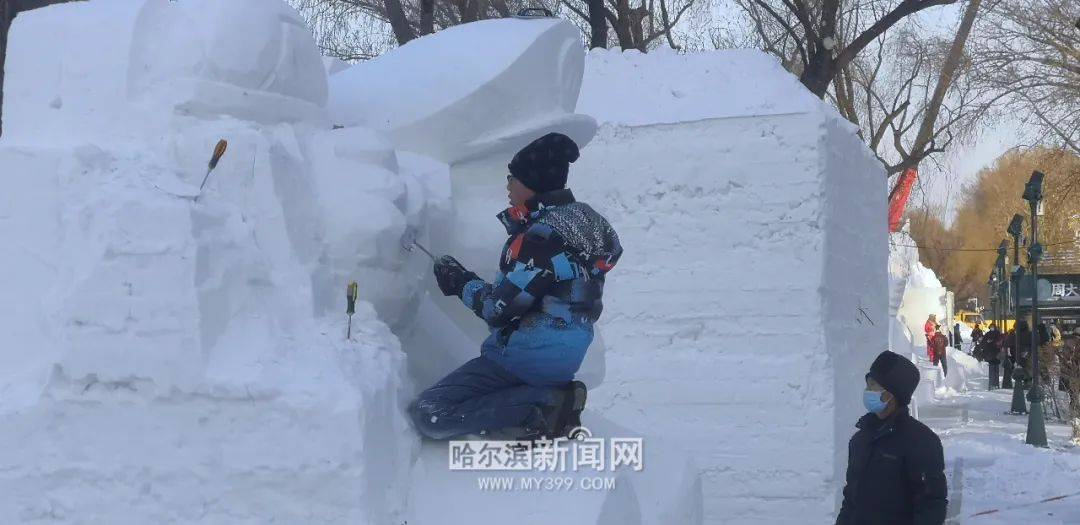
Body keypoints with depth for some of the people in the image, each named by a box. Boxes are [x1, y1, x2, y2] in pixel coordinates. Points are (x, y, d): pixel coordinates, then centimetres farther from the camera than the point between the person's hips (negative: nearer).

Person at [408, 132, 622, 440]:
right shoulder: (583, 218, 7)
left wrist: (461, 282, -1)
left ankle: (542, 405, -15)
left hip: (530, 354, -10)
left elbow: (499, 308, -18)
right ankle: (550, 396, 7)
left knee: (428, 415, -13)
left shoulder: (543, 236, -20)